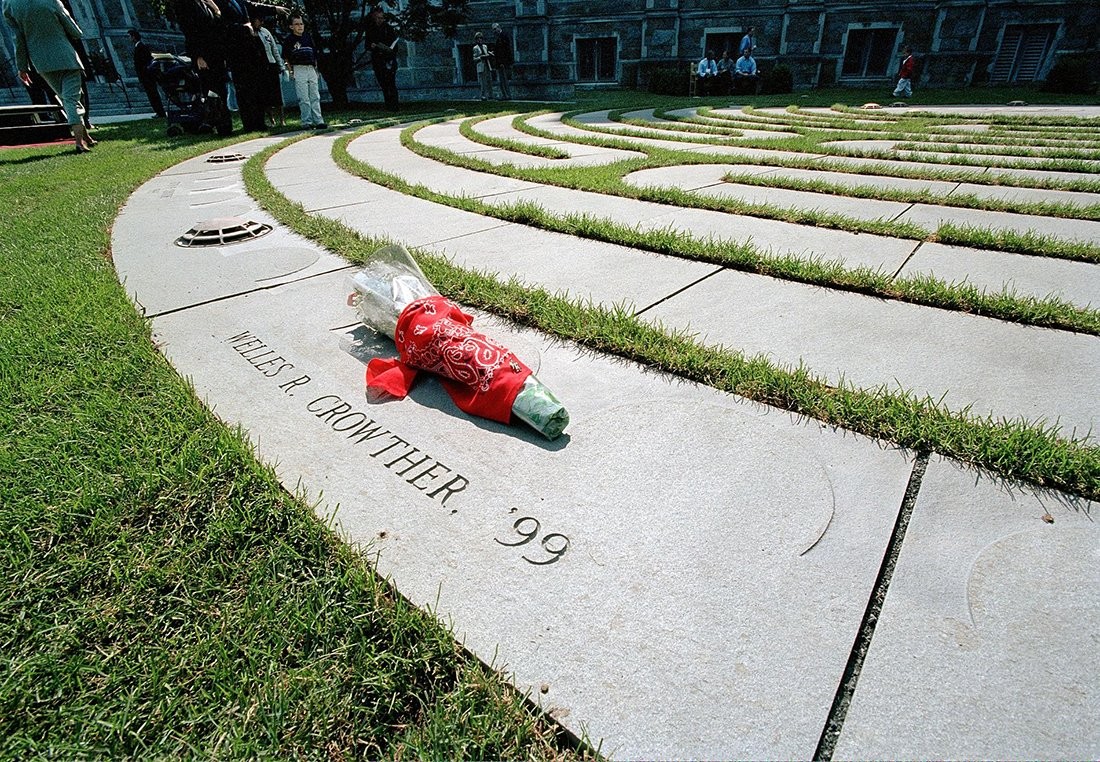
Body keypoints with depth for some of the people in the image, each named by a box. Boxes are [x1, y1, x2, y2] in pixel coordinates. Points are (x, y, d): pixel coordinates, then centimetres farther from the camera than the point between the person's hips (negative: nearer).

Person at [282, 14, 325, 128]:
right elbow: (286, 57, 2)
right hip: (299, 70, -5)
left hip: (311, 68, 5)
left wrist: (316, 68, 15)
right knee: (304, 98, -7)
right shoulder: (289, 39, 2)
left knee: (315, 97, 3)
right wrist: (290, 71, -4)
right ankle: (307, 122, -5)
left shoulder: (308, 36, 15)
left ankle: (318, 121, 5)